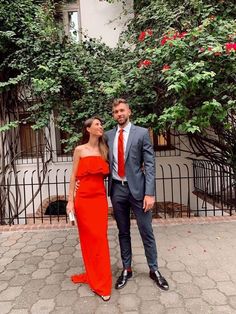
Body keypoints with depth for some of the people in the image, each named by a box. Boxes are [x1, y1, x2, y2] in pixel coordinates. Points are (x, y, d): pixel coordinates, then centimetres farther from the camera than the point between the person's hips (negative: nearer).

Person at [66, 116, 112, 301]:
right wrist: (70, 200, -6)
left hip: (100, 198, 3)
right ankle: (93, 276, 23)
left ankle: (100, 281, 20)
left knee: (100, 238, 4)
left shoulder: (104, 150, 10)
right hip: (83, 198, -2)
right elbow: (73, 176, -1)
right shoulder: (80, 150, 0)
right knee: (88, 238, 6)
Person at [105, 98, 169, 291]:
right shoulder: (109, 135, 8)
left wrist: (150, 193, -14)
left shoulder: (142, 133, -4)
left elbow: (150, 164, -8)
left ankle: (154, 270, 28)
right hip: (117, 189, 3)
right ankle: (127, 269, 31)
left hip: (137, 188, -3)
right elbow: (107, 162, 13)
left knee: (146, 232, 7)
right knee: (123, 232, 15)